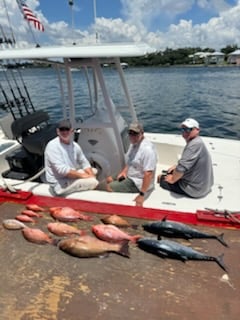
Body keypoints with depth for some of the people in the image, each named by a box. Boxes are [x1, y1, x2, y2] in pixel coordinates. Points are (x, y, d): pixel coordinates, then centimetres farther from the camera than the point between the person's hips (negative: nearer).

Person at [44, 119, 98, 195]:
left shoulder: (75, 145, 4)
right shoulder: (53, 146, -18)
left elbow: (84, 163, 10)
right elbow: (62, 169, -26)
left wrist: (91, 175, -9)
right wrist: (83, 175, -21)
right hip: (60, 185, -9)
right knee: (94, 182, -20)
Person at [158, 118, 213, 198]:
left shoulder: (195, 144, -29)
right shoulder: (196, 142, 5)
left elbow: (181, 168, -32)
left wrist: (172, 180, -15)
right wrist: (176, 166, 4)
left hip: (195, 189, -9)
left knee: (163, 180, 4)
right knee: (169, 173, 21)